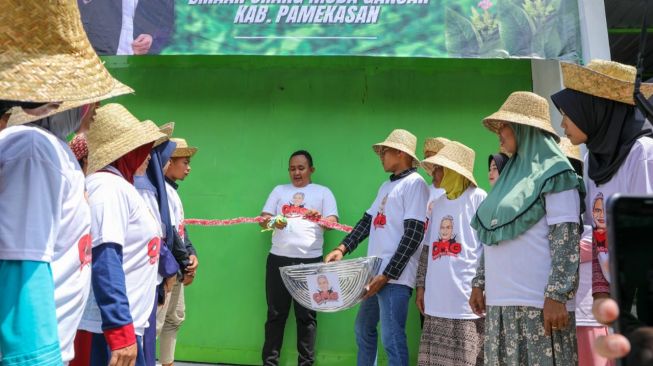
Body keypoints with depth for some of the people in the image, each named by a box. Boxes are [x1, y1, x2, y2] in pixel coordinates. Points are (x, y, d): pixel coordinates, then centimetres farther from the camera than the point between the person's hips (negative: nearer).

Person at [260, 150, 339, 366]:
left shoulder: (323, 192, 10)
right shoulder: (279, 190, 16)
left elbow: (333, 222, 0)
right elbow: (263, 219, 9)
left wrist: (320, 218, -23)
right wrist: (273, 222, -15)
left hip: (310, 260, -2)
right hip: (278, 259, 2)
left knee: (306, 315, 1)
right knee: (276, 313, 4)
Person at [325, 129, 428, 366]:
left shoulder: (415, 183, -9)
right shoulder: (387, 186, 18)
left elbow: (413, 236, -16)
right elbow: (367, 221, 22)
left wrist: (387, 275, -18)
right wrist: (343, 248, 8)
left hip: (395, 276, -9)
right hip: (375, 273, 9)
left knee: (392, 339, -9)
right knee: (363, 330, 17)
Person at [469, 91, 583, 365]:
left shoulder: (554, 174, -5)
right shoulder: (511, 174, 19)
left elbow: (567, 240, -13)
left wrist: (556, 296, -19)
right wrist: (479, 282, 18)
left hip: (538, 304, -7)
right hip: (500, 301, 7)